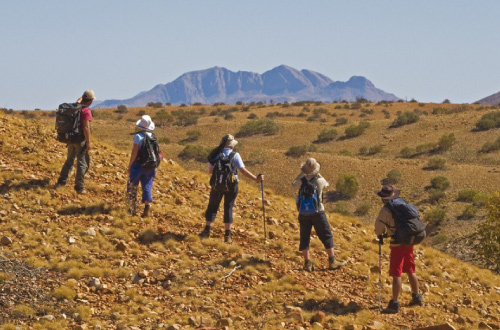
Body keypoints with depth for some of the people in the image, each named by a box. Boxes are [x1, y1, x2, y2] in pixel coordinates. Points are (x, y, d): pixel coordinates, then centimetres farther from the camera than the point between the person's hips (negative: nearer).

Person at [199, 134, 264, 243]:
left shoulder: (216, 154, -1)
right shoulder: (235, 155, -10)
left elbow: (211, 171, 3)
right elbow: (243, 170, -16)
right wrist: (256, 179, -13)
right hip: (231, 185, -2)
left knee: (212, 206, 14)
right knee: (228, 208, 6)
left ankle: (207, 230, 11)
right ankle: (227, 235, 6)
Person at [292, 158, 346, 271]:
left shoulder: (301, 181, -7)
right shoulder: (319, 181, -11)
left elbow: (293, 183, 17)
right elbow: (327, 184, 14)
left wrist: (301, 173, 23)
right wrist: (318, 174, 22)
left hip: (304, 214, 2)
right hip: (318, 212, -2)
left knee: (305, 238, 10)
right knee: (327, 236, 8)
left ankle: (307, 263, 8)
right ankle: (332, 261, 8)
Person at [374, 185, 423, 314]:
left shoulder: (385, 210, -13)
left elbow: (378, 229, -8)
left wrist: (380, 235, 17)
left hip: (398, 244, -7)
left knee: (396, 274, -6)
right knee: (411, 271, 19)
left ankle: (394, 304, -6)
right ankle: (416, 297, 28)